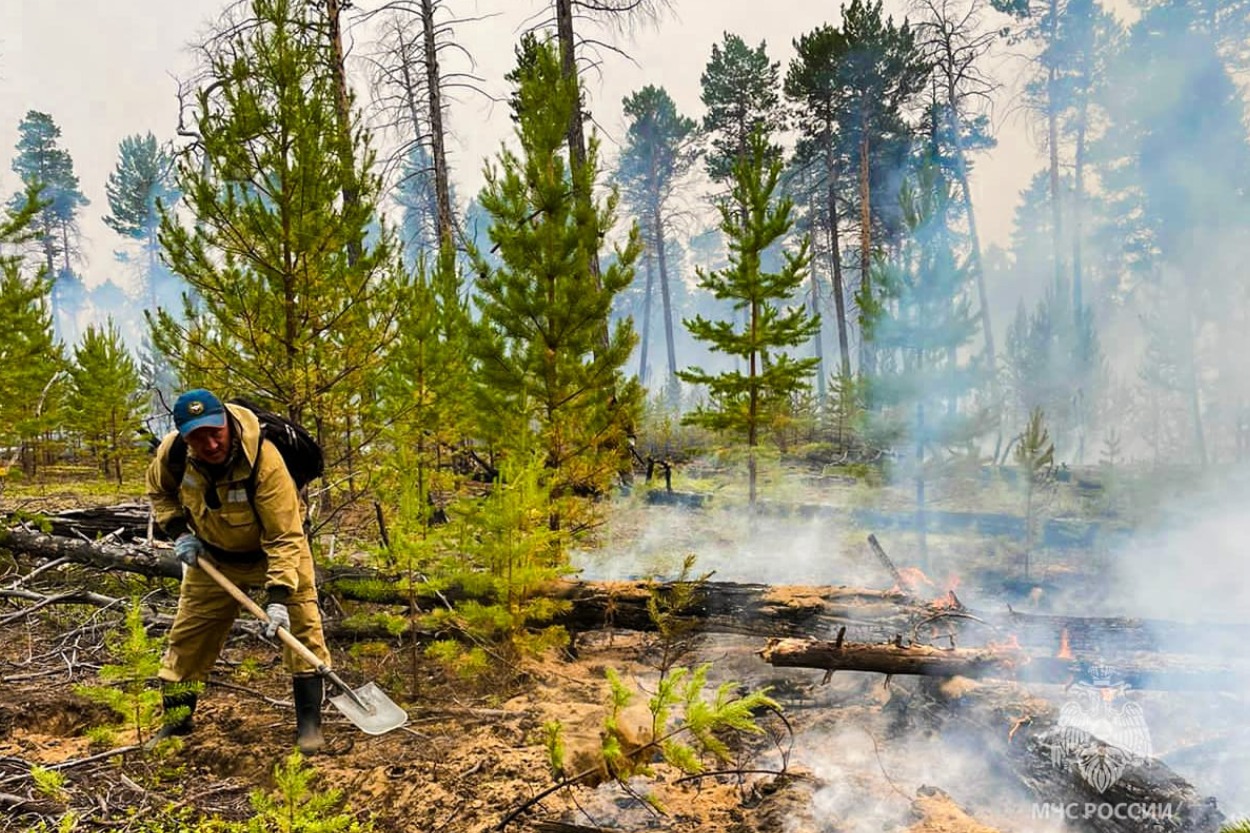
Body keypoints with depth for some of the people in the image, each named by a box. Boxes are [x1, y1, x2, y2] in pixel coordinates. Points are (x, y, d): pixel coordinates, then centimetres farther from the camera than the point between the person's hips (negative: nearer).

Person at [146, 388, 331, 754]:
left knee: (301, 625, -14)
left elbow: (284, 538, -35)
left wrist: (278, 596, -40)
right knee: (188, 634, 9)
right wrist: (179, 531, -10)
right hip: (213, 553, 4)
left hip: (274, 546, -4)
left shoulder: (264, 460, -38)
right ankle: (175, 721, 29)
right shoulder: (172, 451, -22)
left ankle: (309, 721, -4)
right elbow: (159, 491, 4)